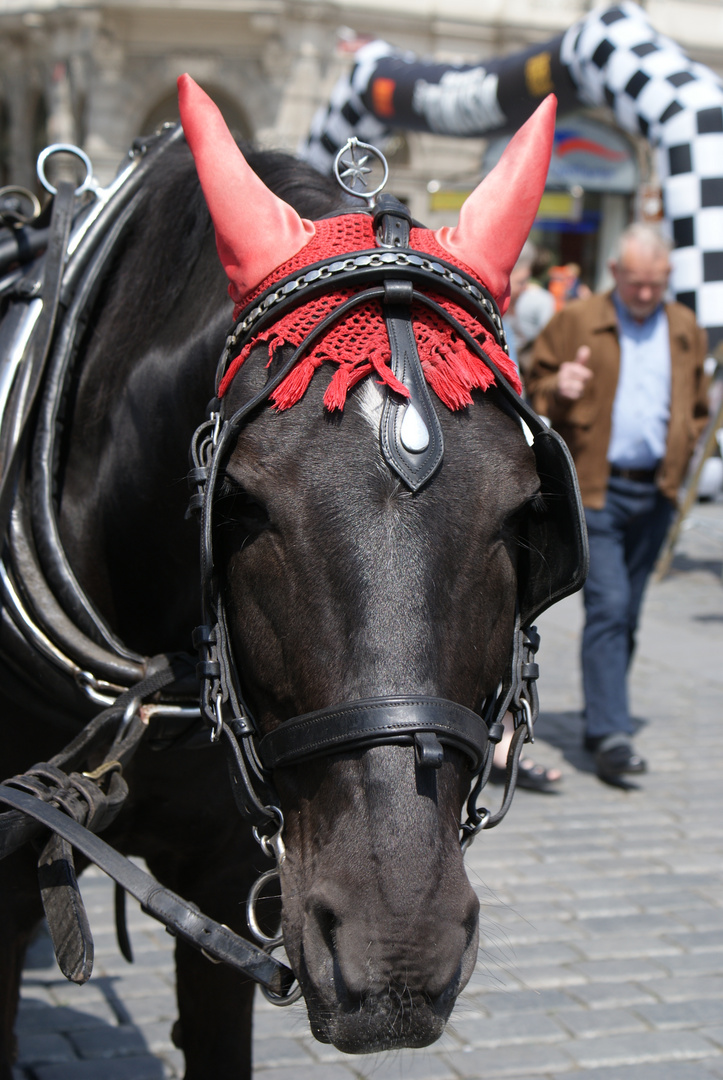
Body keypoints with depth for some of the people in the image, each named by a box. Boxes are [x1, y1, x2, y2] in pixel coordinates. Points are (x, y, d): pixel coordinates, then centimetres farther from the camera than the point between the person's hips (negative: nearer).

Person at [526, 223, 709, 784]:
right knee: (608, 606, -13)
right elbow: (533, 393, 3)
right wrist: (557, 390, -19)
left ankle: (602, 721, 23)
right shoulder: (574, 323, 1)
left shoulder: (686, 331, 14)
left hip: (656, 493, 5)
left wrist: (682, 446, 5)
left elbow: (697, 408, 25)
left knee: (626, 613, 10)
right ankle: (611, 736, -14)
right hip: (596, 489, -4)